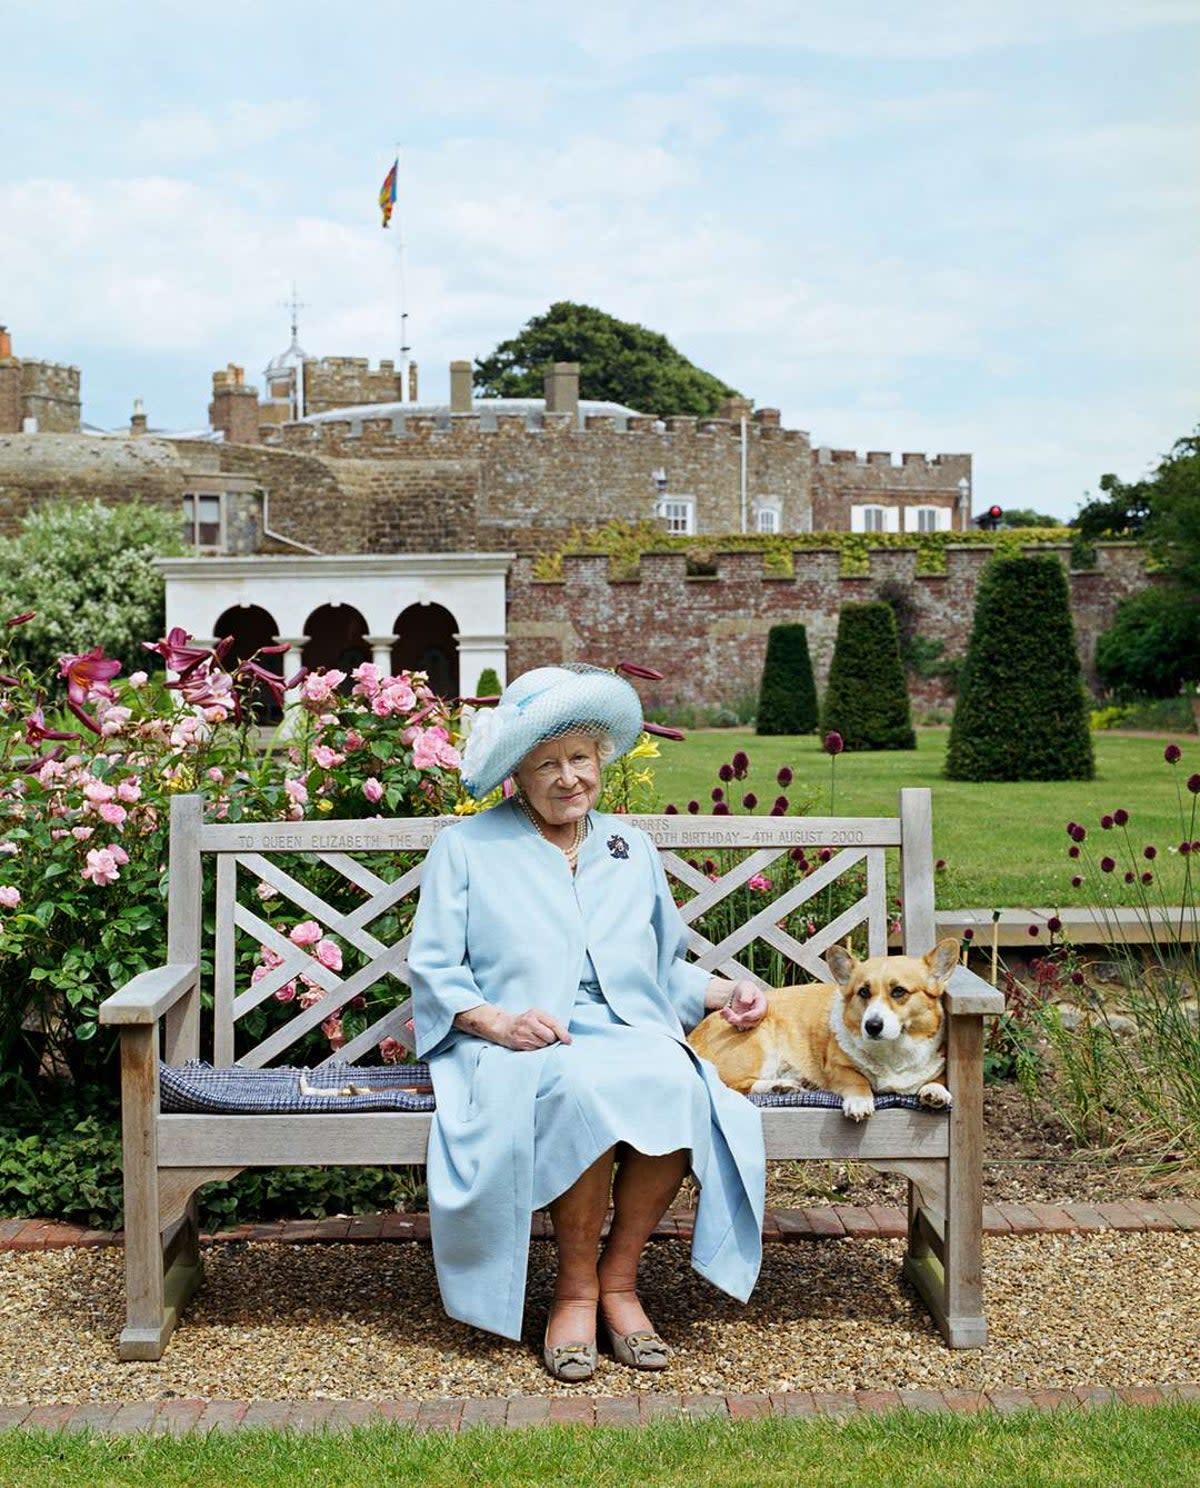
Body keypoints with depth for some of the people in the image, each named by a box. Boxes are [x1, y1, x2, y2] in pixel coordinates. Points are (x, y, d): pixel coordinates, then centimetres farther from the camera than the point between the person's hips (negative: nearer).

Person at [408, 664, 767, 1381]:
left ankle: (618, 1276, -14)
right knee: (588, 1088, -38)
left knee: (680, 1086, -33)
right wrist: (498, 1021, -13)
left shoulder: (633, 849, 24)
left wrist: (725, 992, 10)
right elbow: (433, 970, 5)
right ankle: (576, 1287, -17)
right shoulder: (467, 847, 12)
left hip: (632, 1033, 3)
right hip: (522, 1047, -3)